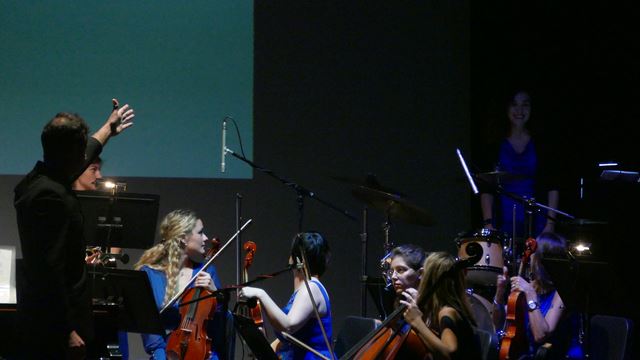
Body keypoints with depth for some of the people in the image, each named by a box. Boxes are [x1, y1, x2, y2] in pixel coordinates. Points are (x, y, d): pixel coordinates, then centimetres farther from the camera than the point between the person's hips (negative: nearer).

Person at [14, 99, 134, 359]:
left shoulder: (35, 181, 9)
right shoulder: (51, 196, -22)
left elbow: (76, 160, 32)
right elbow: (50, 270, -27)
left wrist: (108, 129, 48)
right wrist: (68, 332, -26)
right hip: (55, 324, -10)